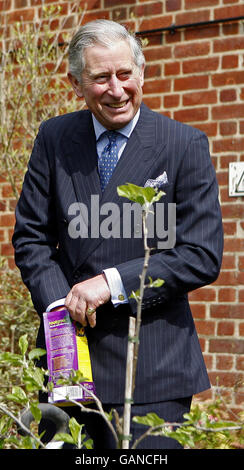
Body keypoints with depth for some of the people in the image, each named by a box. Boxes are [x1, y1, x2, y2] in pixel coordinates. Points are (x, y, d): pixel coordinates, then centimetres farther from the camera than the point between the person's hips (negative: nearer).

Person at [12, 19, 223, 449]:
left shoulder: (186, 146, -4)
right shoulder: (53, 139, 7)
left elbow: (203, 256, -8)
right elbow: (30, 236, 9)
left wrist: (113, 283, -16)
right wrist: (59, 304, -8)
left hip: (151, 363, -3)